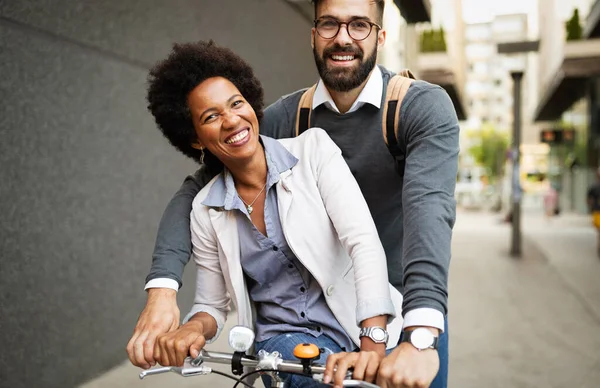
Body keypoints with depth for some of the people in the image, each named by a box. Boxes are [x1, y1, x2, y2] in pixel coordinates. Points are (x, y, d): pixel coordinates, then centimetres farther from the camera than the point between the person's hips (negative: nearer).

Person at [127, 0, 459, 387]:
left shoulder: (424, 106, -17)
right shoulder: (285, 118, -9)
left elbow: (428, 206, -32)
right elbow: (195, 191, -10)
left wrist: (421, 335, -46)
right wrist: (162, 288, -25)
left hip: (409, 314, -2)